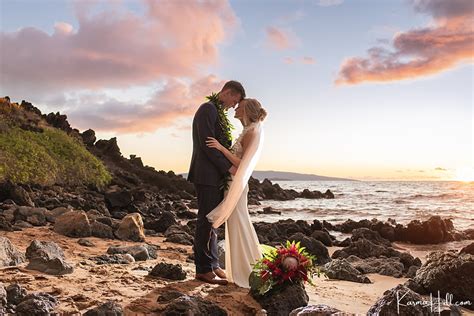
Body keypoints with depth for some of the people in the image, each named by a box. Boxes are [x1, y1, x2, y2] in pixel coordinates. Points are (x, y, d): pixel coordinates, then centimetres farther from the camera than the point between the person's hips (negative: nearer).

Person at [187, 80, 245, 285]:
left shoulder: (217, 112, 20)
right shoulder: (207, 109, -10)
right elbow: (207, 144, -18)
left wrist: (228, 167, 9)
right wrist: (228, 167, -17)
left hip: (216, 176, 10)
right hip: (207, 176, -10)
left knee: (212, 221, 12)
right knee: (206, 222, -4)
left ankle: (212, 265, 20)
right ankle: (203, 269, 4)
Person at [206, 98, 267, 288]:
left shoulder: (252, 132, -13)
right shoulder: (249, 132, 15)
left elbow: (242, 164, -19)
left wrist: (221, 148, -23)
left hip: (236, 185, -10)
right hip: (234, 184, 10)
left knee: (238, 228, -4)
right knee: (238, 228, 13)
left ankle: (245, 274, 5)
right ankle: (242, 271, 22)